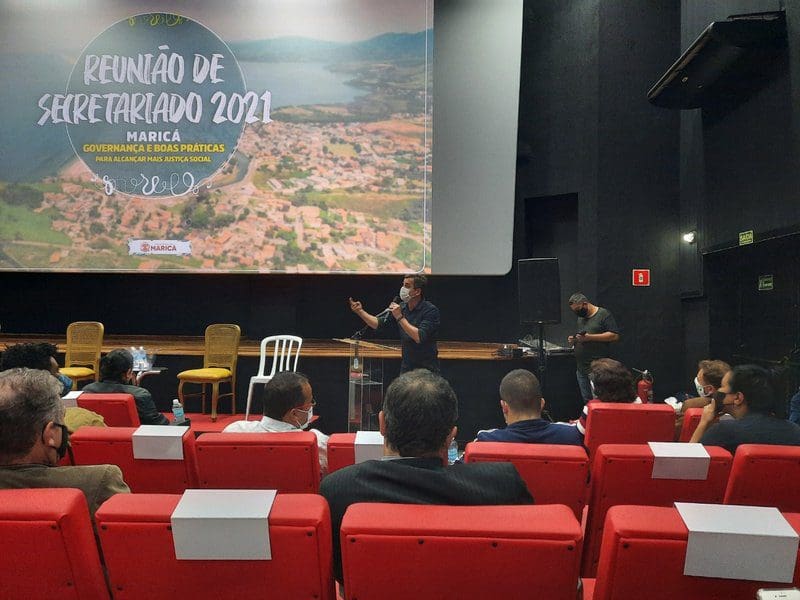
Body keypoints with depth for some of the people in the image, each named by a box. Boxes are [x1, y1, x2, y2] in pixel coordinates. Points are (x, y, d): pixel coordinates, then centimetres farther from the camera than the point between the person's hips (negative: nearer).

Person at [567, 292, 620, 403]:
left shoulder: (604, 314, -5)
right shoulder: (581, 318, 19)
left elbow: (615, 336, -14)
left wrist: (590, 337, -18)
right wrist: (574, 340, 8)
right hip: (582, 369, 8)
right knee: (587, 401, 10)